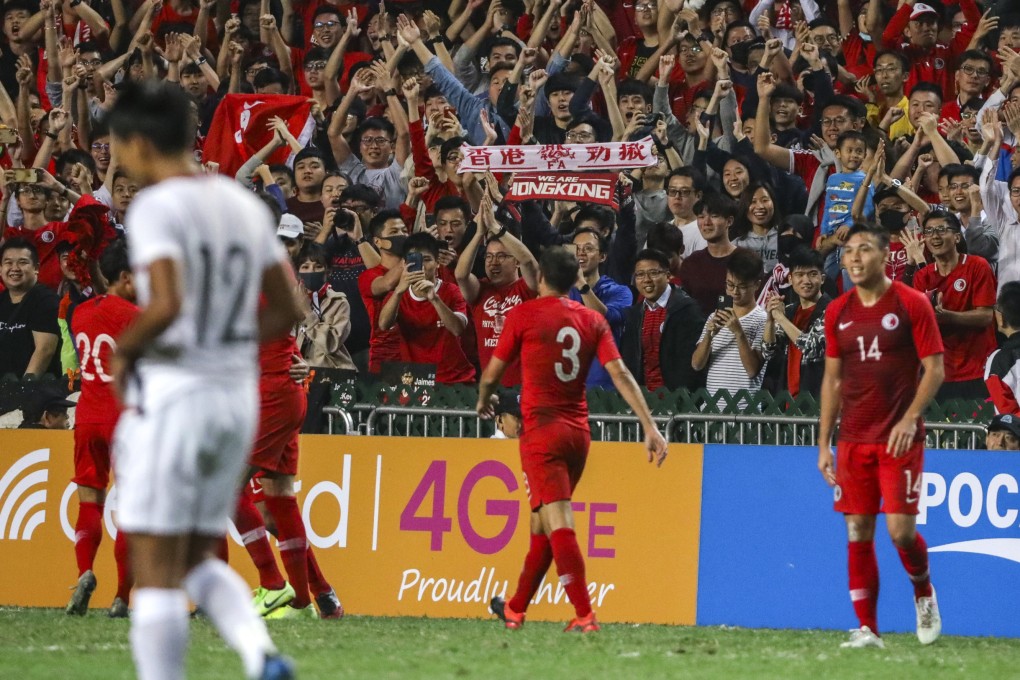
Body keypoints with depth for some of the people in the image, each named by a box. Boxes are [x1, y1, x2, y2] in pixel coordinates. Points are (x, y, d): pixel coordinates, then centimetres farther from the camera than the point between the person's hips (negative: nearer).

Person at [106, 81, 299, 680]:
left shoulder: (156, 208, -13)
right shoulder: (246, 206, 9)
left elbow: (166, 305, -26)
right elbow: (288, 311, 11)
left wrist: (123, 353, -9)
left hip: (171, 397, -7)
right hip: (237, 391, 7)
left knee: (155, 574, 0)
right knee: (198, 561, 18)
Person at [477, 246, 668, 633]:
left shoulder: (524, 315, -5)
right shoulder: (592, 320, 6)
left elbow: (493, 372, 1)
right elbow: (620, 374, -2)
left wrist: (484, 401, 24)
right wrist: (650, 427, -6)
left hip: (542, 430, -6)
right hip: (578, 432, 6)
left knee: (558, 524, -13)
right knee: (542, 521, 18)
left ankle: (585, 615, -25)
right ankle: (516, 608, 31)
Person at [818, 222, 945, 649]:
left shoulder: (912, 304, -4)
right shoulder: (837, 312, 9)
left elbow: (935, 369, -5)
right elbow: (832, 378, 14)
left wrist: (910, 419, -18)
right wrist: (824, 444, 9)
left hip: (899, 438, -4)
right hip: (853, 440, 4)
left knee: (900, 530, -10)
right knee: (858, 533, 0)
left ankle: (924, 593, 20)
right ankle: (867, 629, 4)